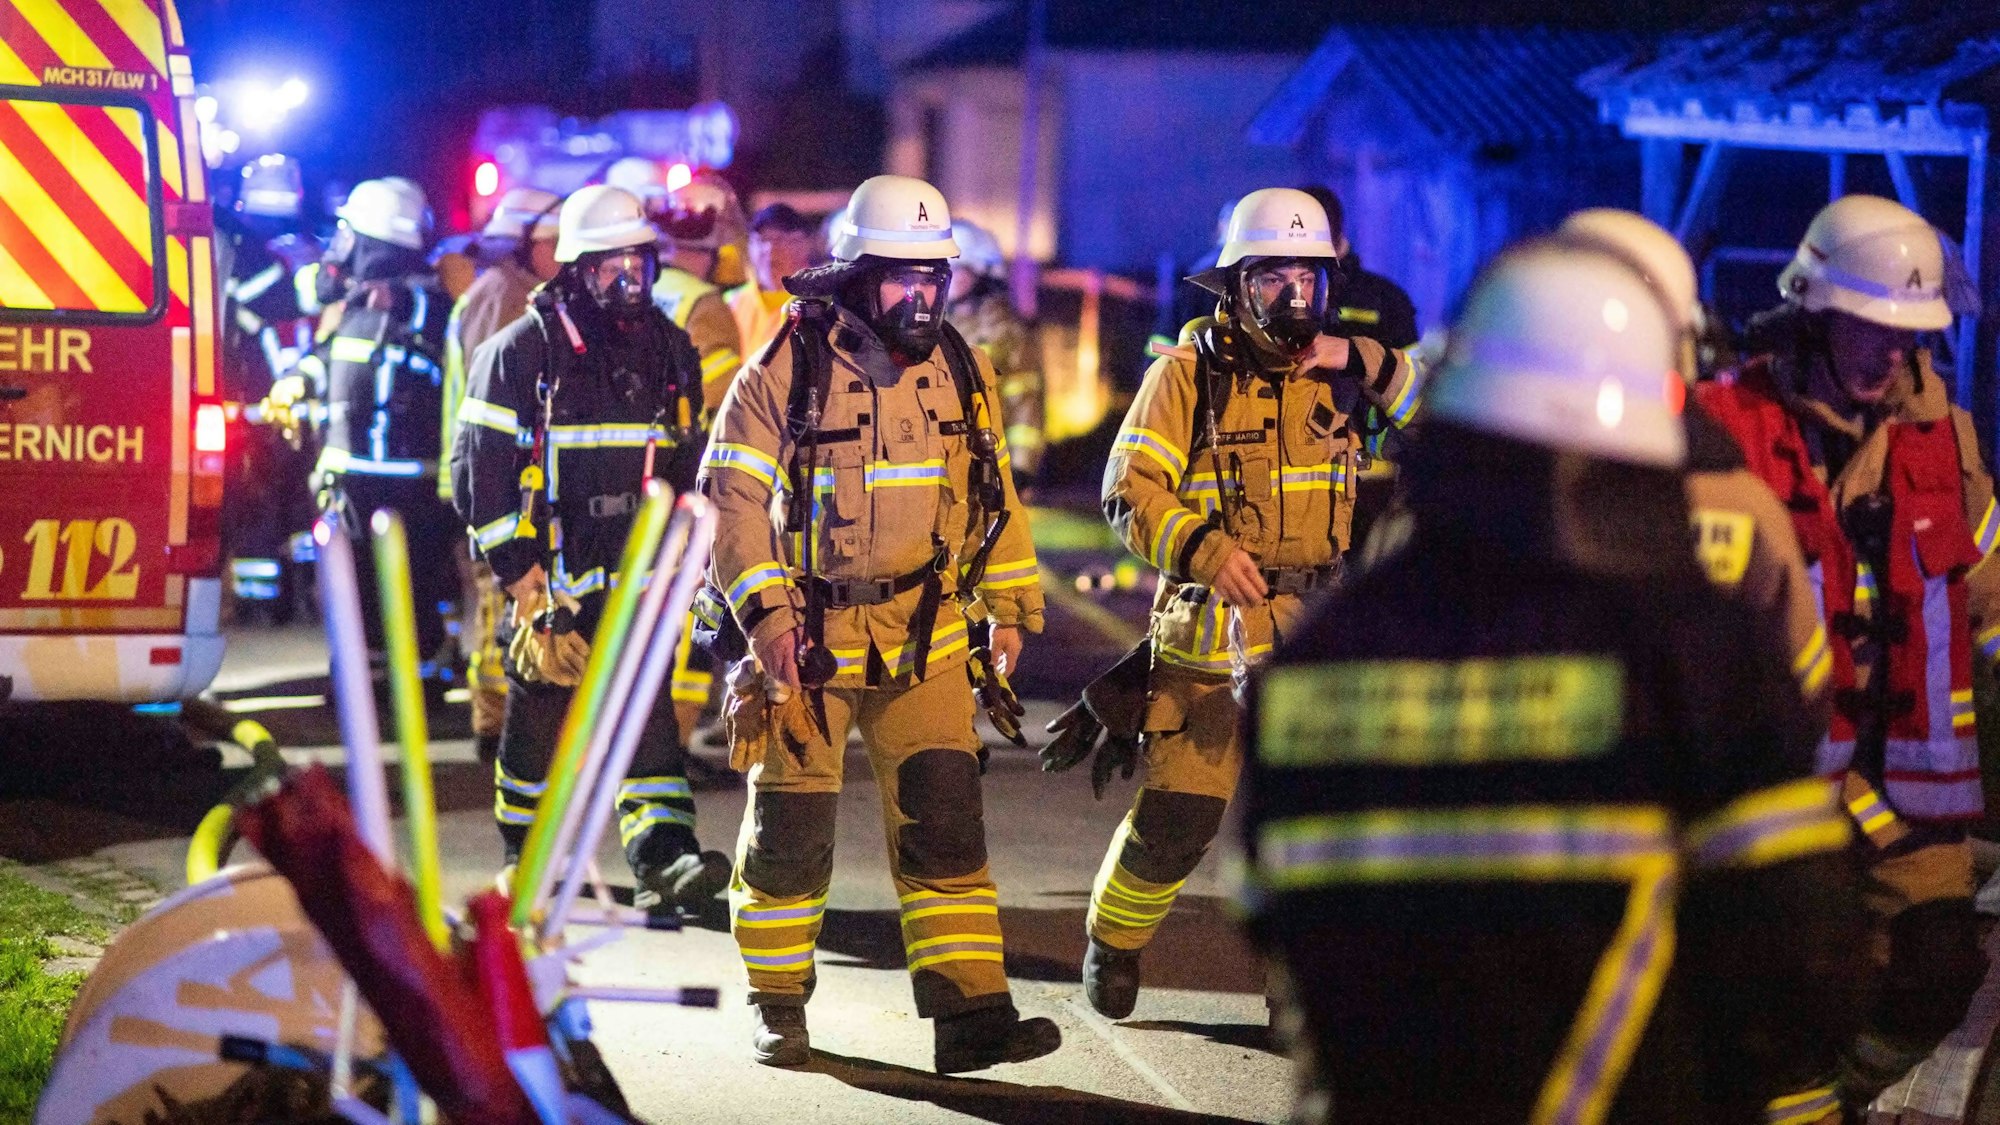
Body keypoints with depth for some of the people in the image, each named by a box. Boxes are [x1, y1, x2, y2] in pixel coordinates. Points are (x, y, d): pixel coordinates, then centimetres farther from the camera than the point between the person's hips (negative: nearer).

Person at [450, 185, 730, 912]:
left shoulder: (669, 349, 10)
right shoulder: (521, 351, -6)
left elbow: (686, 463, 21)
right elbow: (480, 470, -8)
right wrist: (521, 579, -12)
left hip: (639, 579, 3)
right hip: (553, 574, -3)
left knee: (648, 715, -9)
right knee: (539, 717, 8)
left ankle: (662, 857, -18)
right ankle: (526, 852, 26)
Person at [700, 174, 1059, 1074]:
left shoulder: (960, 374, 6)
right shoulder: (783, 374, -9)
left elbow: (992, 491, 16)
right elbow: (734, 500, -11)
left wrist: (1009, 610, 16)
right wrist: (766, 616, -19)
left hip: (924, 633, 3)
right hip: (808, 632, -3)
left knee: (944, 814, -5)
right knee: (790, 826, 3)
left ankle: (970, 1012, -6)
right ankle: (778, 1008, 20)